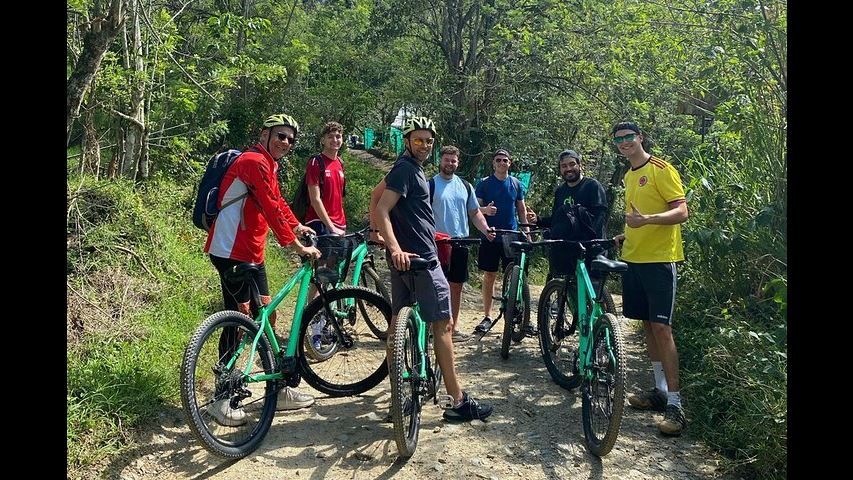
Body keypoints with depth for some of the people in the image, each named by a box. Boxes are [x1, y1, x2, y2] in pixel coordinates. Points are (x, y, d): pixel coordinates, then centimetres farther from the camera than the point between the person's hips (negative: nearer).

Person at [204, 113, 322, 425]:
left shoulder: (268, 166, 17)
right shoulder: (254, 162, -15)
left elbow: (278, 202, 23)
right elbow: (271, 209, -22)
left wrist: (298, 227, 12)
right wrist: (296, 245, -22)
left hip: (251, 252, 10)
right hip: (230, 250, -10)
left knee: (265, 316, 10)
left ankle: (278, 391, 18)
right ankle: (222, 399, 3)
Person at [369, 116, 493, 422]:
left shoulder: (408, 168, 17)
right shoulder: (407, 170, -12)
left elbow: (377, 192, 28)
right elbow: (382, 210, -22)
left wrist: (378, 232, 26)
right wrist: (395, 248, -34)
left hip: (408, 253, 10)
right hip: (417, 257, -10)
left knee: (399, 321, 11)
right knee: (443, 323, -7)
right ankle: (459, 402, -2)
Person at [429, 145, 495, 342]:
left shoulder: (465, 185, 13)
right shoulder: (431, 184, -2)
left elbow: (475, 212, 15)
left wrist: (486, 230, -1)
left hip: (460, 243, 5)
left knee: (456, 285, 11)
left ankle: (454, 326, 21)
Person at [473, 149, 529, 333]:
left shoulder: (516, 184, 9)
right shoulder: (484, 183, 3)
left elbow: (522, 210, 13)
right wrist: (485, 210, -22)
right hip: (490, 236, -1)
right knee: (489, 276, 3)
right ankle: (487, 316, 11)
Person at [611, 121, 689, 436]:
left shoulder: (661, 170, -8)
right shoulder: (629, 176, 17)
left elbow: (681, 211, -16)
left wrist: (647, 219, -31)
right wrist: (624, 236, 12)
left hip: (659, 259, -8)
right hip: (633, 258, 8)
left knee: (661, 327, -10)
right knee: (647, 324, 11)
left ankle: (675, 404, -5)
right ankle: (660, 390, 22)